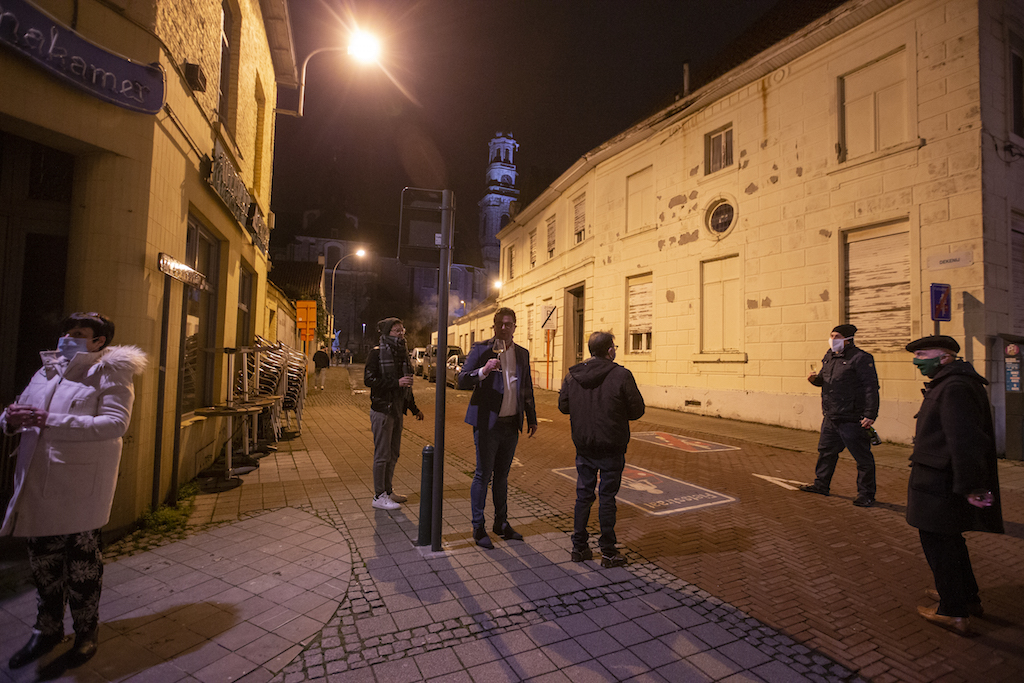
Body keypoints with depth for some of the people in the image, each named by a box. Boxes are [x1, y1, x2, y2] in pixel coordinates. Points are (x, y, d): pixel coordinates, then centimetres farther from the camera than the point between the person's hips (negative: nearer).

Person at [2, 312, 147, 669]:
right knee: (43, 558, 17)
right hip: (39, 484, 6)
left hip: (82, 486, -6)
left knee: (82, 560, 9)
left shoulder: (110, 374, -8)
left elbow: (115, 423, -21)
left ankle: (86, 632, 28)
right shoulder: (47, 370, 12)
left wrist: (50, 421, -27)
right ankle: (47, 630, 37)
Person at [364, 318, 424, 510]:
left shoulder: (402, 353, 12)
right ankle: (379, 496, 13)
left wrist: (414, 408, 18)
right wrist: (396, 382, -23)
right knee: (382, 454, 0)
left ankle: (388, 490, 29)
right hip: (382, 409, -7)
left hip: (397, 409, 7)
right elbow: (368, 380, -17)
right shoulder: (377, 353, -9)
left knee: (393, 453, 15)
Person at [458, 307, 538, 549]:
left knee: (502, 475, 15)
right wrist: (483, 371, -27)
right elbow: (462, 380, -10)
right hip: (487, 423, -5)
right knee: (483, 475, 1)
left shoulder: (522, 353, 11)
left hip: (511, 424, 5)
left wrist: (532, 418, 17)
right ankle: (478, 528, 14)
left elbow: (527, 388, 18)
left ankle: (501, 523, 28)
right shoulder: (481, 349, -4)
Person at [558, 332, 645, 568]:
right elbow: (637, 410, -9)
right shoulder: (621, 376, -15)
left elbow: (563, 406, 6)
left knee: (583, 495, 15)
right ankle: (608, 552, 19)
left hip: (583, 446, 4)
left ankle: (579, 547, 25)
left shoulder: (572, 375, -2)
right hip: (611, 448, -4)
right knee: (607, 497, 7)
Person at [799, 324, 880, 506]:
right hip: (830, 417, 8)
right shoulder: (829, 356, 12)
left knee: (862, 457, 4)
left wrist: (870, 414, -21)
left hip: (852, 419, -8)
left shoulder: (861, 358, -12)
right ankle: (821, 484, 33)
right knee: (826, 451, 18)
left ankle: (866, 494, 17)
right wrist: (816, 379, 1)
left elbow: (871, 387, -16)